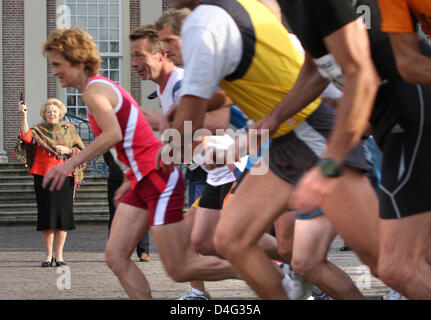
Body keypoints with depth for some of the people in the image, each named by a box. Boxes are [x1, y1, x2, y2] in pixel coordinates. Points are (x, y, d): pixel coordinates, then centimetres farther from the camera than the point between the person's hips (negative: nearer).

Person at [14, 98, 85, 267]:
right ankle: (48, 254, 5)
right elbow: (26, 137, -13)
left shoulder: (69, 129, 12)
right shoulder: (39, 130, 8)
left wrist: (67, 150, -8)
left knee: (63, 214, -2)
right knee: (47, 214, -3)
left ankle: (59, 254, 5)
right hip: (43, 176, -1)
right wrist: (24, 115, -21)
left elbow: (81, 150, 11)